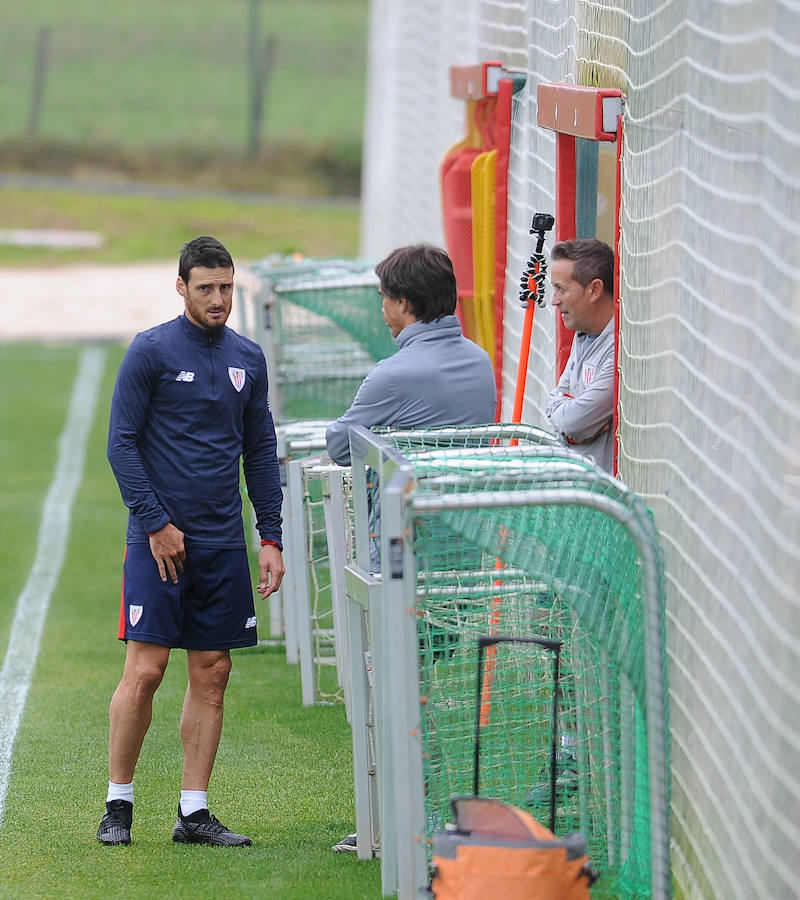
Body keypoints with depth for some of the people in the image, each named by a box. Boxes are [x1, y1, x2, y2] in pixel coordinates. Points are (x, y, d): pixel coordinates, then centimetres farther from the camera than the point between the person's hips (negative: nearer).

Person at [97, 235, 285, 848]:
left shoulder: (248, 359, 10)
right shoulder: (150, 352, -4)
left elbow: (261, 452, 16)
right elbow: (122, 442, -5)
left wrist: (272, 538, 9)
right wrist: (156, 523, -11)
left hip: (223, 544, 5)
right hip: (159, 538, -5)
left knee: (212, 675, 3)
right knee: (145, 669, -9)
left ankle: (194, 813, 8)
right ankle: (118, 804, 3)